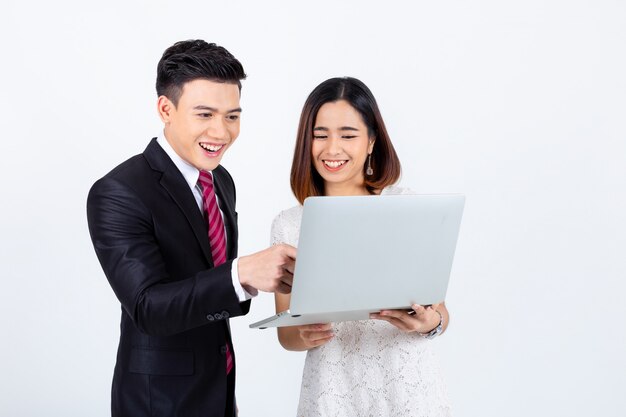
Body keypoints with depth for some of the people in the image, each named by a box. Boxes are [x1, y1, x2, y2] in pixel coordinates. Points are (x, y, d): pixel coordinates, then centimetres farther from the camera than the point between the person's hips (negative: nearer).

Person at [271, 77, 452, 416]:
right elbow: (286, 332, 3)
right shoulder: (288, 225, -1)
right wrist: (305, 336, -19)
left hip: (409, 387, 0)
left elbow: (439, 310, 0)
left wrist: (429, 323, -22)